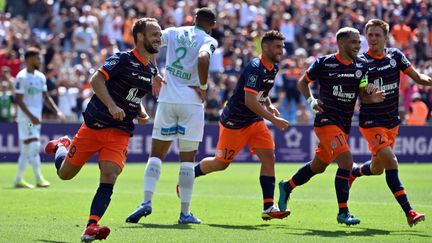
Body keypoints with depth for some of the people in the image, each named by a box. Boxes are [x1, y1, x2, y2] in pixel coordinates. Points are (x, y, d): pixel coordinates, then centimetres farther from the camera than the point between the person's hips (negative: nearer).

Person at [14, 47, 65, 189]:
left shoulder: (40, 77, 12)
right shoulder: (22, 77, -11)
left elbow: (46, 97, 18)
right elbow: (18, 100, -16)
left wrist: (57, 112, 6)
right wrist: (31, 116, -23)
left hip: (36, 117, 8)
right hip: (26, 117, -8)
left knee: (27, 150, 9)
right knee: (33, 146, -12)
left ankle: (19, 180, 14)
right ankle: (39, 179, -10)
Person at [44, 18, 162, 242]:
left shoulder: (152, 70, 11)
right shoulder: (123, 59, -11)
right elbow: (96, 79, -22)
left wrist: (141, 112, 9)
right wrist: (111, 106, -33)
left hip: (120, 133, 4)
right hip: (94, 126, -4)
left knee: (109, 177, -18)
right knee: (64, 174, 10)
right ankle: (61, 146, 44)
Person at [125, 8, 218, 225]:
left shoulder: (173, 32, 10)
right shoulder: (208, 41, -2)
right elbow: (203, 59, -22)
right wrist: (204, 87, -9)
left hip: (167, 99, 3)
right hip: (191, 101, -3)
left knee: (156, 154, 10)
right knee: (187, 159, 4)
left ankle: (147, 201, -7)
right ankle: (185, 213, 4)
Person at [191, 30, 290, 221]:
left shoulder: (273, 68, 6)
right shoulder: (255, 68, -24)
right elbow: (249, 101, -30)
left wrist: (269, 106, 5)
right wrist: (273, 120, -29)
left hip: (254, 121, 8)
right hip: (233, 122, -8)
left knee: (269, 157, -8)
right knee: (221, 163, 3)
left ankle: (269, 207, -10)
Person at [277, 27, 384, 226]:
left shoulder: (361, 66, 5)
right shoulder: (323, 63, -8)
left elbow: (362, 93, 7)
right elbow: (302, 82, 5)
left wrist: (372, 98, -15)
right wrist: (311, 100, -12)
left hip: (345, 125, 7)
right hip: (326, 120, -7)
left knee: (318, 166, 19)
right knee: (346, 161, -20)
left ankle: (287, 187, 44)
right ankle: (343, 212, -12)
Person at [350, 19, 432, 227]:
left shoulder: (395, 56, 2)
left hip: (392, 122, 5)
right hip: (371, 122, -5)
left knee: (377, 169, 15)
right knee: (390, 162, -21)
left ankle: (351, 173, 46)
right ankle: (409, 211, -14)